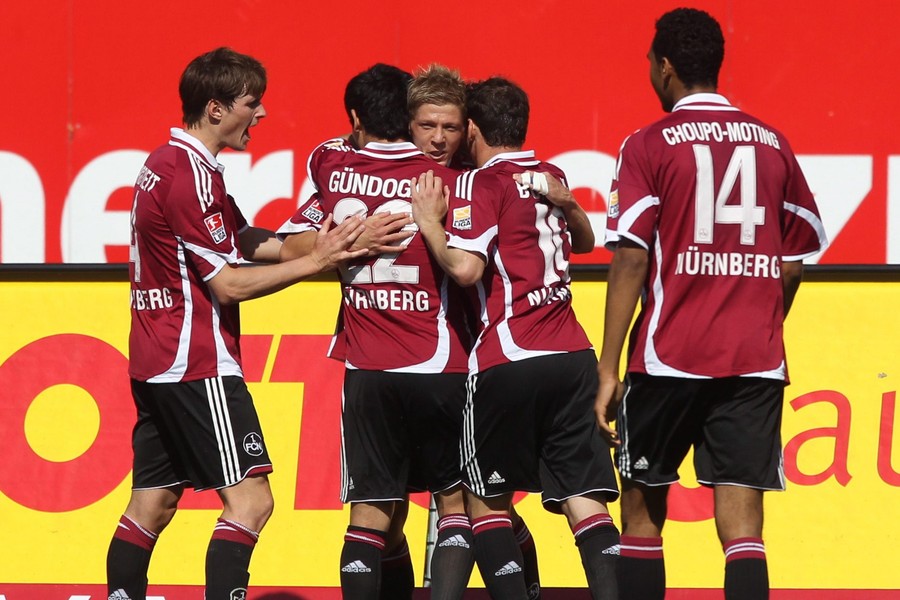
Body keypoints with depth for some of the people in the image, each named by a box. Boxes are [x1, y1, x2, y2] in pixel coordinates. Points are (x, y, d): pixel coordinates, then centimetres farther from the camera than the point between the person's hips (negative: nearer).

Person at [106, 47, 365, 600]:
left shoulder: (166, 163, 15)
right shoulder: (192, 176, -16)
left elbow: (246, 242, 15)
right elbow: (228, 284, -17)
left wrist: (325, 242, 4)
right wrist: (314, 262, -12)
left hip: (155, 362, 10)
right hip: (196, 364, -10)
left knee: (152, 504, 11)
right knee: (250, 498, -13)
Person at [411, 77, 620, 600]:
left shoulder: (481, 184, -4)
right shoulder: (551, 177, 17)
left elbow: (465, 267, -16)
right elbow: (585, 240, 36)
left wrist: (430, 224, -1)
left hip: (509, 361, -5)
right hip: (573, 356, 5)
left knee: (487, 499, 9)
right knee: (584, 500, 1)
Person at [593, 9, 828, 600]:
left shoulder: (649, 146, -3)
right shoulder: (773, 144, 9)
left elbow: (630, 261, -8)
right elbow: (793, 264, 12)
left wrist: (608, 369, -6)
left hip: (669, 358, -2)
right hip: (757, 362, 2)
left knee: (643, 509, 13)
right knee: (741, 523, -2)